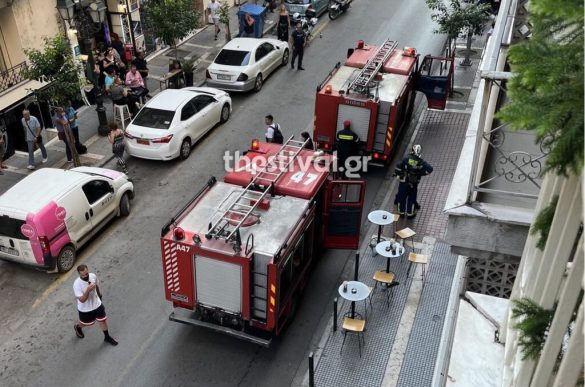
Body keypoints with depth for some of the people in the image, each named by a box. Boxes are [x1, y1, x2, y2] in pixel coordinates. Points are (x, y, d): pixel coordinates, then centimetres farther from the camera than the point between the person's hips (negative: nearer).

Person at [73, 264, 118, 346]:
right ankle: (78, 327, 58)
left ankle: (107, 337, 39)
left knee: (103, 320, 16)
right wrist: (88, 290, -48)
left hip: (97, 304, 4)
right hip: (85, 309, -4)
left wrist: (99, 294, 22)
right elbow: (82, 300, -33)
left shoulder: (93, 276, -18)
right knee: (86, 323, 22)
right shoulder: (77, 284, -33)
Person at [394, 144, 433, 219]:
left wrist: (397, 174, 7)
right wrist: (421, 173, 0)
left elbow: (399, 167, -10)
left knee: (402, 196, 15)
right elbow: (430, 169, -11)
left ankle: (401, 212, 27)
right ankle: (410, 213, 23)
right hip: (414, 184, -1)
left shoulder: (406, 159, -10)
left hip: (403, 182, 1)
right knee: (411, 198, 14)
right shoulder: (421, 162, -9)